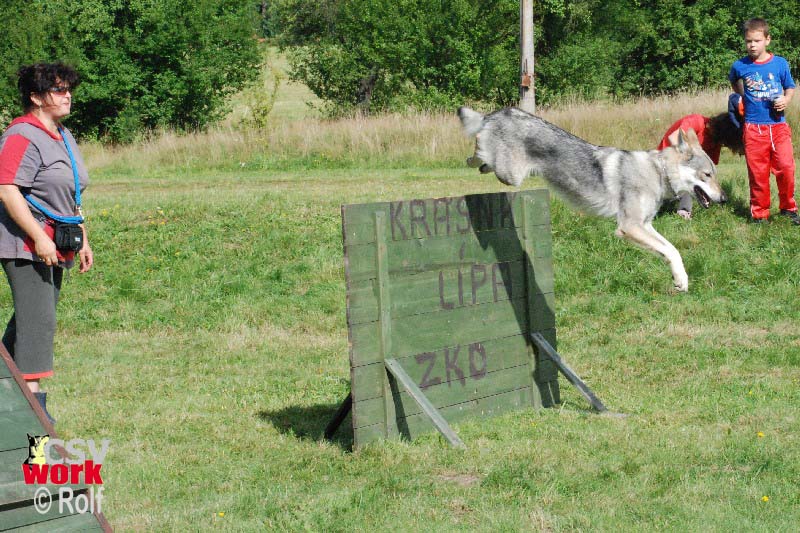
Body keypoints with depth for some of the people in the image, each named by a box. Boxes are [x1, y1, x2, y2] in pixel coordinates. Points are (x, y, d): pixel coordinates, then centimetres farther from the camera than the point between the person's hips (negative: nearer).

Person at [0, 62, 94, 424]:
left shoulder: (64, 138, 18)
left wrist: (82, 241, 24)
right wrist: (38, 237, -25)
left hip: (54, 248, 9)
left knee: (34, 317, 13)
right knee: (37, 318, -14)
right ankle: (32, 395, -16)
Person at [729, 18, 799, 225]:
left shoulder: (780, 64, 1)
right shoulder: (740, 66, 1)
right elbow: (734, 82, 25)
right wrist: (743, 95, 10)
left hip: (778, 125, 0)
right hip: (754, 128, 0)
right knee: (757, 173, 2)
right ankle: (760, 213, 14)